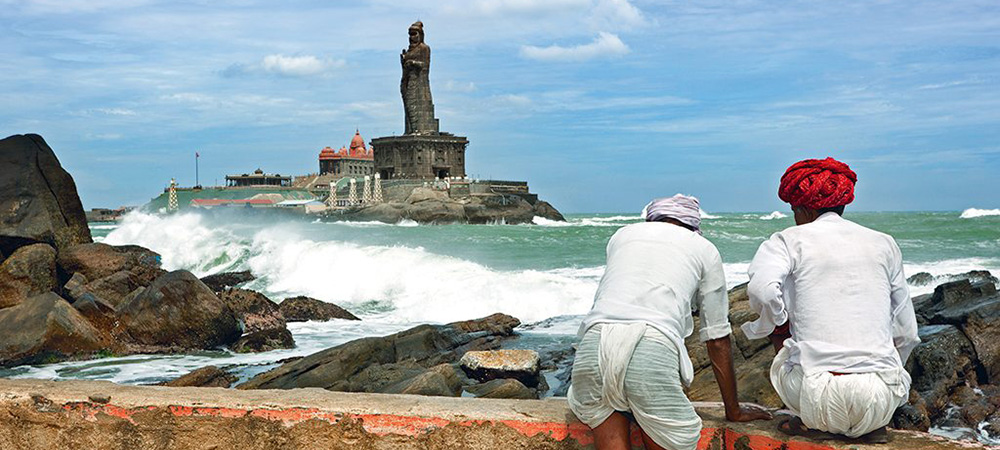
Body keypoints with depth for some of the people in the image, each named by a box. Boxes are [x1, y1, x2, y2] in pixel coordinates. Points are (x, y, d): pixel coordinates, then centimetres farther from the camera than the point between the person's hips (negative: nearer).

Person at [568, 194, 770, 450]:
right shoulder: (705, 250, 24)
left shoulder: (623, 234, 31)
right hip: (653, 349, -3)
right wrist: (734, 411, 36)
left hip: (595, 339, 3)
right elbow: (718, 341, 26)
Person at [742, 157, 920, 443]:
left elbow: (762, 290, -17)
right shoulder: (884, 243, 16)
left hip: (822, 400, -3)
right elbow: (906, 333, 18)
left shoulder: (790, 240, 5)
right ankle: (874, 427, 16)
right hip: (884, 401, 3)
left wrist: (777, 329, 4)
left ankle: (814, 422, 9)